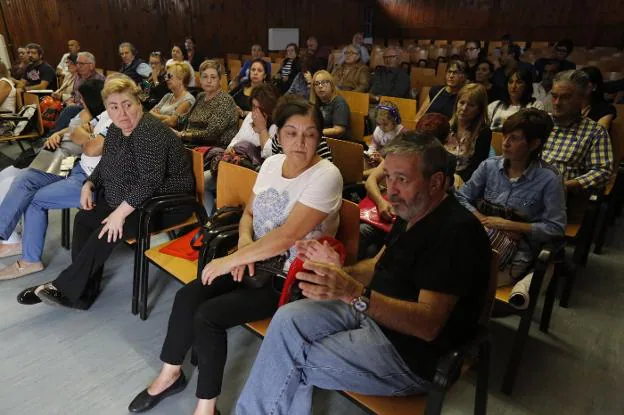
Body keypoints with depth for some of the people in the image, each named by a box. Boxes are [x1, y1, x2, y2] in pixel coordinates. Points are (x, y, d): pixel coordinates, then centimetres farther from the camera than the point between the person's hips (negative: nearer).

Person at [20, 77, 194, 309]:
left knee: (108, 231, -20)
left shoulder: (149, 133, -23)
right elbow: (106, 164, 20)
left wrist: (120, 212, -29)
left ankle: (66, 288, 0)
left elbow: (150, 180, -30)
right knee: (84, 219, -1)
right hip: (127, 199, 9)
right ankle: (83, 292, 5)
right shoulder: (116, 130, 5)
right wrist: (89, 185, 3)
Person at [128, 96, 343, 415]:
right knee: (188, 296, -7)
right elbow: (249, 213, 12)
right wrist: (244, 245, -10)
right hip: (259, 262, 7)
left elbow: (287, 236, -27)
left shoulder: (326, 176, -20)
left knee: (209, 315, -17)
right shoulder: (272, 163, 3)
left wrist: (230, 260, -21)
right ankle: (170, 374, 19)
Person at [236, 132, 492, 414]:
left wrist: (354, 293, -42)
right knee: (288, 319, -4)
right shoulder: (412, 212, 4)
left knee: (294, 363, -10)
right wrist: (340, 272, -8)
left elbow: (428, 324, -29)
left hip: (411, 353, -8)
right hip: (374, 310, 8)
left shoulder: (456, 233, -24)